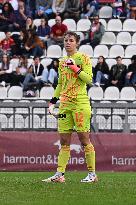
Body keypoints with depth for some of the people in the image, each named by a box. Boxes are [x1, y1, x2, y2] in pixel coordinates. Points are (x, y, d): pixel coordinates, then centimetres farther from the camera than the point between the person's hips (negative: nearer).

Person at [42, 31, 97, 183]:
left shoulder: (83, 58, -1)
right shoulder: (62, 62, 17)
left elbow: (89, 79, -9)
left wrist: (75, 68, -17)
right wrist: (53, 101, 17)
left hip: (80, 103, -6)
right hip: (65, 104, 6)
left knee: (84, 138, -5)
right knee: (64, 141, 3)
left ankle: (92, 174, 1)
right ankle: (59, 174, 1)